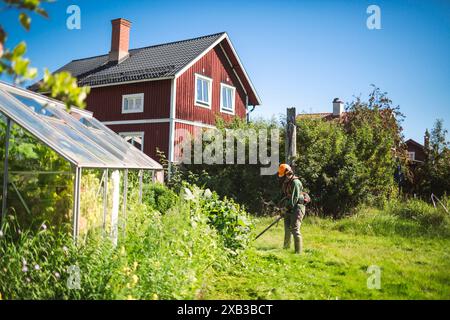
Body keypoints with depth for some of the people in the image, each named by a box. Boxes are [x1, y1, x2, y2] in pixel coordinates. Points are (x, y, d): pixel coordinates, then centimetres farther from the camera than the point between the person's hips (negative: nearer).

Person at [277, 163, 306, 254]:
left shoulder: (295, 182, -16)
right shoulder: (285, 183, 13)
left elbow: (295, 197, -21)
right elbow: (284, 196, 17)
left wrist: (290, 208, -20)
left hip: (297, 207, -9)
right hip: (290, 208, 9)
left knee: (295, 229, -16)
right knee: (287, 228, 17)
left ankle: (298, 251, -14)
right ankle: (286, 248, 33)